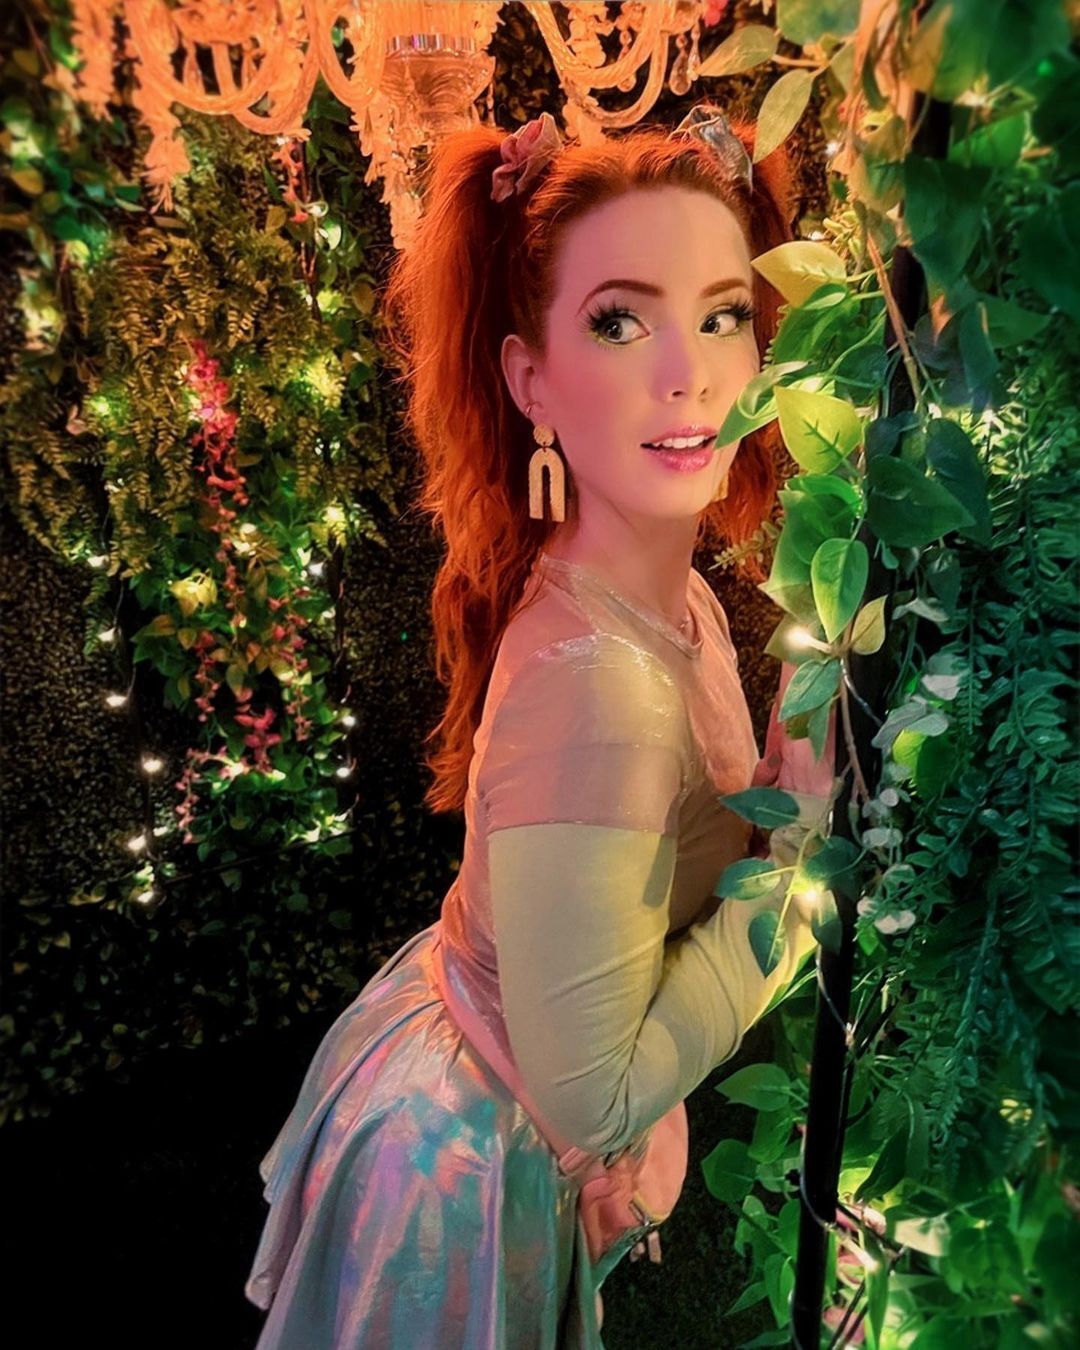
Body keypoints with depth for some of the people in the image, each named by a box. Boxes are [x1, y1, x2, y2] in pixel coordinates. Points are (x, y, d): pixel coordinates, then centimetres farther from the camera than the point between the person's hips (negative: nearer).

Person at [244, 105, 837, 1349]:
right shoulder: (595, 687, -39)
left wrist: (797, 790, -9)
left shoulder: (675, 598, -12)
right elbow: (596, 1102, -29)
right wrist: (807, 838, -28)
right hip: (469, 1162, -6)